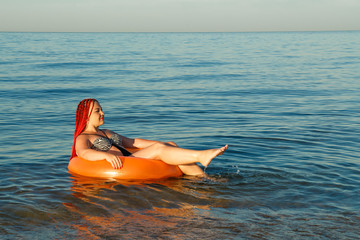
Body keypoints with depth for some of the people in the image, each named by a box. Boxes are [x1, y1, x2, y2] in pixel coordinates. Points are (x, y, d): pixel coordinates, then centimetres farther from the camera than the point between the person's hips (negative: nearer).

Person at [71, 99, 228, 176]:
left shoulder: (106, 133, 29)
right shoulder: (82, 139, 3)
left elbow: (132, 142, 29)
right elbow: (84, 153, -21)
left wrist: (161, 145, 20)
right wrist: (107, 155, -41)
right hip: (121, 167, -8)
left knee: (171, 145, -10)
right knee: (159, 149, -24)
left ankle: (202, 177, -18)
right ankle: (201, 157, -31)